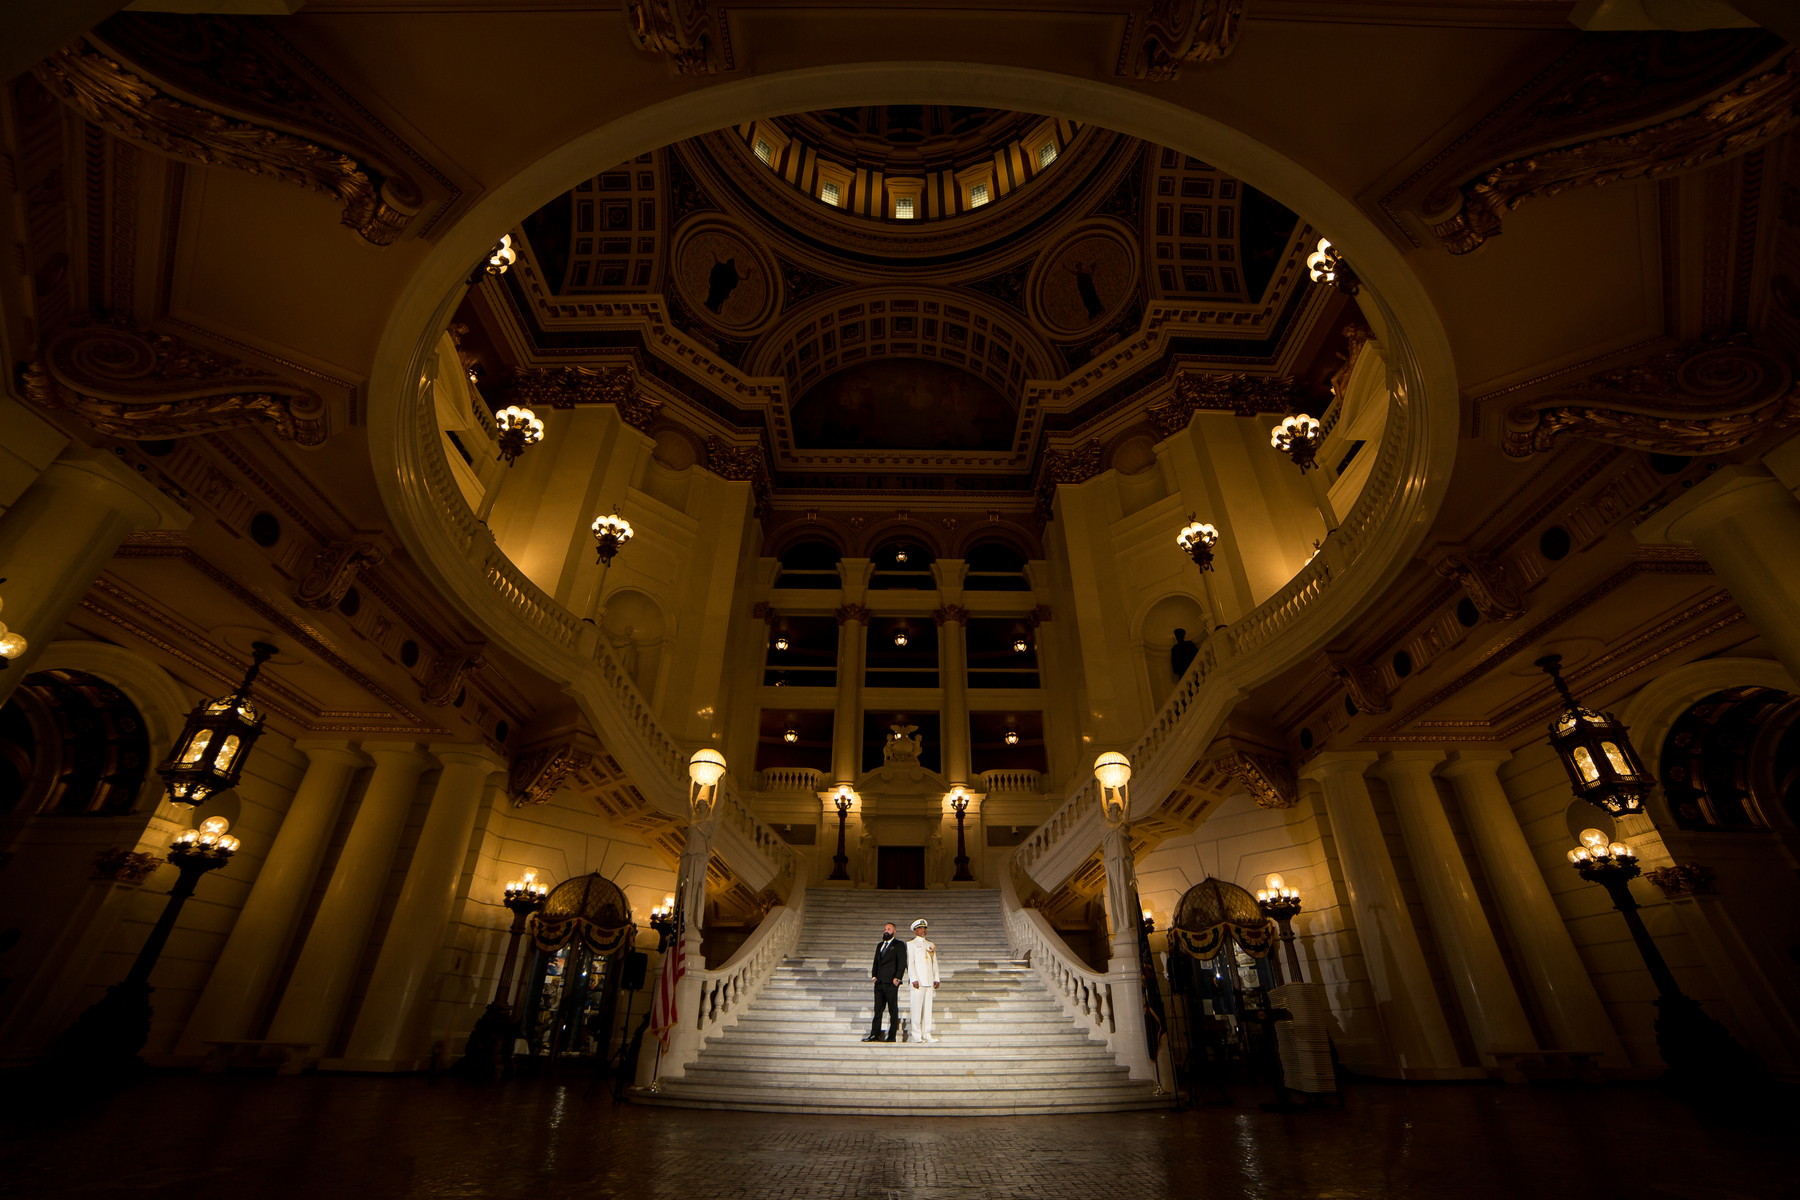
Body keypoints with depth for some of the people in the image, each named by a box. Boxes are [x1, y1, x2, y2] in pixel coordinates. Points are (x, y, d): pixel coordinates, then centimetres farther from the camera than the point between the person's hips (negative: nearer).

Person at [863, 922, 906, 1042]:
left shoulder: (899, 945, 1)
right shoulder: (879, 945, 21)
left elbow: (902, 963, -6)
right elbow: (876, 961, 21)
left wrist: (897, 978, -13)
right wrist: (874, 975, 8)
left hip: (891, 983, -6)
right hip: (879, 982, 6)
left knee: (893, 1010, -1)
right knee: (878, 1009, 6)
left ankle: (892, 1036, 2)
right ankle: (875, 1034, 10)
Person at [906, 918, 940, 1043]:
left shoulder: (931, 945, 19)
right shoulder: (911, 944, 3)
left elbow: (934, 962, 17)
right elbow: (910, 963, -3)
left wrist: (936, 979, 8)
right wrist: (914, 979, -12)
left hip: (929, 981, 5)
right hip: (918, 981, -5)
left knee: (928, 1008, 4)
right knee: (917, 1007, -5)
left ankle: (927, 1034, 8)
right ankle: (917, 1035, 1)